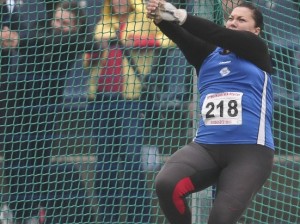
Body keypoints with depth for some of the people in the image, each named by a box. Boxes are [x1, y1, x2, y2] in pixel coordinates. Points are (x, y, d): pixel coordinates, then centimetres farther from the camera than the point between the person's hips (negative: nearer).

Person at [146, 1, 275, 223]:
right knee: (166, 184, -24)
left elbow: (221, 35, -10)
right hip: (206, 147, 4)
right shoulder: (207, 54, 18)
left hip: (249, 151, -4)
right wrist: (161, 18, -25)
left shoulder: (257, 50, 8)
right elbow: (183, 37, -3)